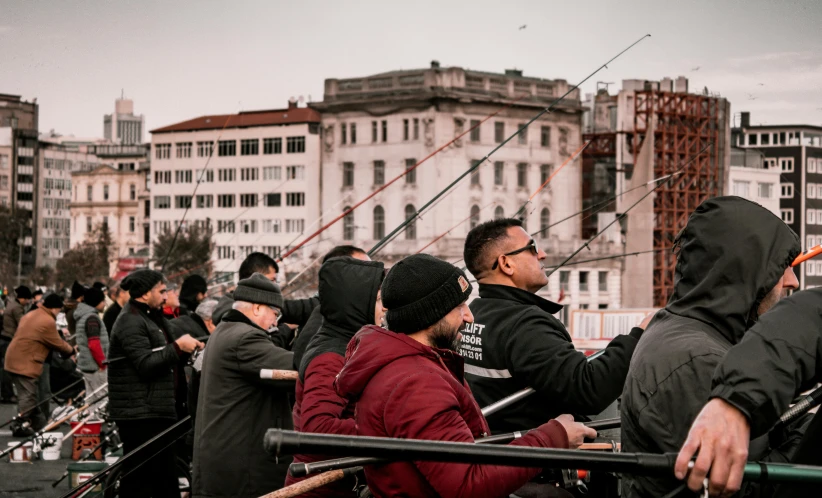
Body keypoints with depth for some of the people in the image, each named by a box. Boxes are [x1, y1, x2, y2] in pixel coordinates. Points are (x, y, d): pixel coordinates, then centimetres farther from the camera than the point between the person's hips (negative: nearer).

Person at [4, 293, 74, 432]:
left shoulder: (30, 315, 16)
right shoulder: (48, 322, -15)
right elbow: (58, 344, -7)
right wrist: (71, 350, 12)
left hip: (15, 360, 10)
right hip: (26, 363, -10)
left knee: (30, 396, 15)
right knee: (29, 397, -6)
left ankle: (40, 425, 22)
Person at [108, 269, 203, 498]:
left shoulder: (152, 318, 19)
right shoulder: (131, 322, -13)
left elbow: (165, 359, 23)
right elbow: (146, 365, -23)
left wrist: (187, 349, 6)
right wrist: (178, 347, -21)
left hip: (157, 411, 11)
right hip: (139, 414, -11)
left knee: (165, 478, 15)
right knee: (139, 478, -8)